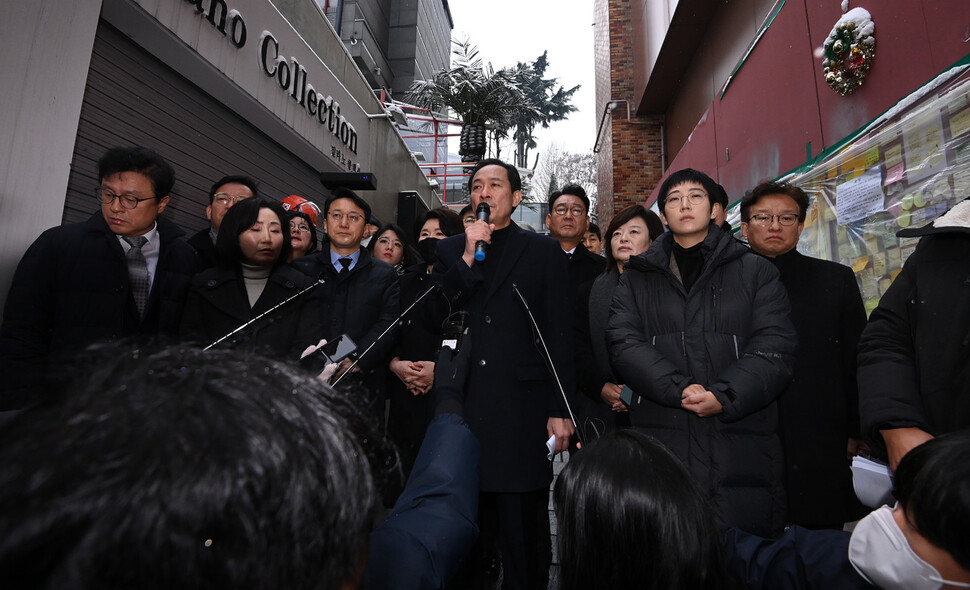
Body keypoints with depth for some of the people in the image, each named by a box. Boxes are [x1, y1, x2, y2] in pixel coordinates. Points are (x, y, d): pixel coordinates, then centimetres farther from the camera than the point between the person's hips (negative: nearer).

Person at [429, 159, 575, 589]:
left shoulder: (543, 251, 6)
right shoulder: (449, 250, 13)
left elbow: (559, 334, 1)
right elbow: (434, 318, 1)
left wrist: (560, 409, -4)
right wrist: (467, 259, -8)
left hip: (522, 412, -2)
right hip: (462, 409, 2)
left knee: (524, 541, 9)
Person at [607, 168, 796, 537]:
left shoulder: (756, 272, 11)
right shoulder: (637, 278, 12)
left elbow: (774, 348, -1)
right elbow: (624, 344, -2)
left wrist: (724, 397, -16)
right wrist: (679, 389, -16)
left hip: (742, 449, 0)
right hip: (660, 448, 0)